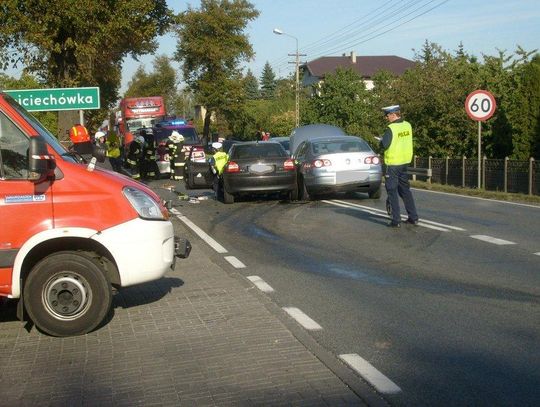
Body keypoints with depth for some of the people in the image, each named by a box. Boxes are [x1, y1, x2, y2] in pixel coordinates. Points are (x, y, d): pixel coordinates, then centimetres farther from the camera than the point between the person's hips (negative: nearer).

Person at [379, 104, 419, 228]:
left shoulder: (391, 128, -19)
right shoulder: (408, 126, 3)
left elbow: (384, 145, -19)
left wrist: (382, 141, 0)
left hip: (393, 163, -7)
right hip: (405, 162, 7)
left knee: (392, 191, 1)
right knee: (405, 190, 17)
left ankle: (396, 220, -1)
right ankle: (413, 217, 18)